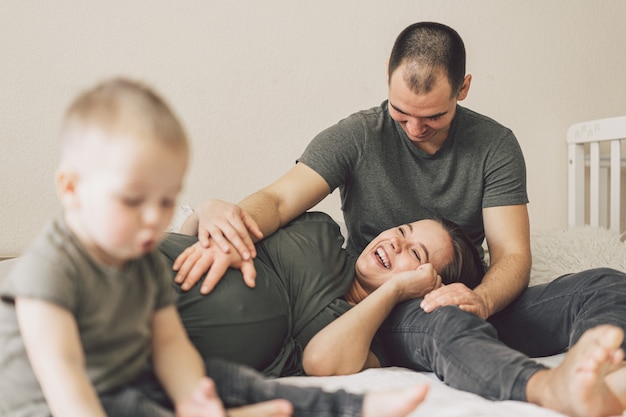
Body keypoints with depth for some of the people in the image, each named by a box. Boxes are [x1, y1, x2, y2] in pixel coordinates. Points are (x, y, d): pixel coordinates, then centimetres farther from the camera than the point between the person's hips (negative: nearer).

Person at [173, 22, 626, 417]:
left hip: (475, 303, 3)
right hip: (384, 311, -2)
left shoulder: (495, 145, 2)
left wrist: (482, 298, -30)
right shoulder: (356, 137, -2)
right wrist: (228, 218, -43)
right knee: (448, 322, -40)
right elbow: (279, 199, -16)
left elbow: (512, 255, -4)